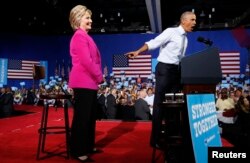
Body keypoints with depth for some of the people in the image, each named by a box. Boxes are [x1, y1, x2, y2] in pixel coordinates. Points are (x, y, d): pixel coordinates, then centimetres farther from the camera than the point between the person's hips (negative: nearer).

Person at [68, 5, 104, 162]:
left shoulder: (85, 36, 20)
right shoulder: (79, 36, -12)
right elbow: (86, 61, -20)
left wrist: (98, 76, 11)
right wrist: (99, 77, -9)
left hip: (89, 82, 10)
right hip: (83, 82, -10)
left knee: (90, 116, 15)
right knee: (82, 116, -3)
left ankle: (88, 146, 28)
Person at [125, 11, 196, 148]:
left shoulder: (185, 38, 17)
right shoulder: (171, 31, -7)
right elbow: (153, 43, -18)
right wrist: (138, 52, -32)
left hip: (176, 70, 8)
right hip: (165, 69, -8)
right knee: (159, 103, -5)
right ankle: (155, 139, 3)